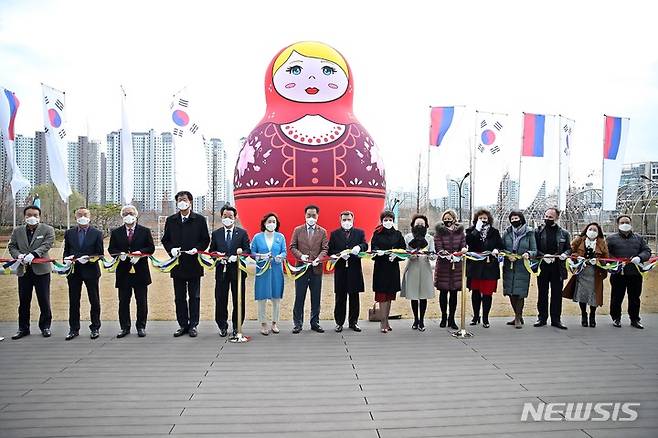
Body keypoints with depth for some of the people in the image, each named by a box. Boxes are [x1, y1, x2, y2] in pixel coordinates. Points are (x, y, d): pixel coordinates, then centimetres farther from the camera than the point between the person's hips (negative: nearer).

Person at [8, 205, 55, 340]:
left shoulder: (47, 230, 0)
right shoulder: (17, 231, 12)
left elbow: (47, 244, -12)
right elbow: (11, 246, 10)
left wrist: (33, 254, -27)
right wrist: (18, 255, -12)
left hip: (41, 269, -3)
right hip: (23, 270, 3)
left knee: (44, 301, 3)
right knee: (23, 301, 9)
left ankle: (45, 327, 15)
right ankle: (23, 328, 19)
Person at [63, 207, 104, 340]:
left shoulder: (97, 233, 2)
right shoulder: (69, 233, 10)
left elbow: (100, 253, -1)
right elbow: (66, 251, 12)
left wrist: (89, 258, -18)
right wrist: (67, 260, -8)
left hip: (91, 270, -2)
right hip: (73, 271, 2)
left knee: (94, 301, 5)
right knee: (73, 301, 7)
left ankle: (95, 328, 15)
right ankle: (74, 329, 17)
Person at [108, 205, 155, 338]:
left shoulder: (145, 231, 6)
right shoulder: (116, 232, 10)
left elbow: (151, 248, 1)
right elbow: (111, 249, 7)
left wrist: (140, 253, -16)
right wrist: (120, 254, -13)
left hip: (140, 271, -1)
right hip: (123, 272, 1)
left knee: (142, 301, 4)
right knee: (123, 301, 6)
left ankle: (141, 327, 14)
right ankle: (125, 327, 15)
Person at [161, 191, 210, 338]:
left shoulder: (200, 220, 1)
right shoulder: (170, 220, 8)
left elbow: (206, 239, 2)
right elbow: (165, 239, 11)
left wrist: (197, 249, -15)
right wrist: (171, 249, -8)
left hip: (194, 263, -2)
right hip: (177, 264, 2)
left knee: (194, 297, 4)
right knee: (179, 297, 8)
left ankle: (193, 325, 12)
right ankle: (183, 325, 18)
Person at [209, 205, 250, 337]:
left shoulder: (242, 233, 4)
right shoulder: (216, 234, 8)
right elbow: (211, 251, 10)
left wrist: (239, 255, -18)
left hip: (237, 270, -1)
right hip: (221, 270, 1)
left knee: (238, 301, 5)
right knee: (221, 300, 4)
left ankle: (236, 326, 18)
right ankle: (222, 327, 18)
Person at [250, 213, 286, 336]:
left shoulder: (280, 237, 7)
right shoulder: (257, 237, 3)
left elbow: (284, 252, 4)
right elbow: (252, 253, 2)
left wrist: (280, 257, -17)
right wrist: (260, 256, -16)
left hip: (277, 271, 2)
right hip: (262, 271, -1)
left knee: (276, 298, 5)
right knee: (262, 298, -1)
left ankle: (274, 323, 17)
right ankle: (263, 324, 10)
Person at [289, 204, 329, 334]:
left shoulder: (322, 232, 8)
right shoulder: (298, 230, 7)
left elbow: (325, 249, 2)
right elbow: (292, 247, 4)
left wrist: (318, 259, -16)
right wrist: (300, 256, -14)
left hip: (316, 269, 1)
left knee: (316, 298, 7)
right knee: (299, 298, 3)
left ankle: (315, 323, 17)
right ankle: (297, 324, 11)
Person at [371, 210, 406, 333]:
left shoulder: (398, 234, 9)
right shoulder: (377, 234, 2)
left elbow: (404, 250, 4)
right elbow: (373, 249, -6)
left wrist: (396, 255, -14)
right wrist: (378, 253, -27)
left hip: (393, 268, 3)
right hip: (380, 268, -3)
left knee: (390, 295, 8)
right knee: (382, 295, -6)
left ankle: (386, 320, 18)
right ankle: (383, 322, -1)